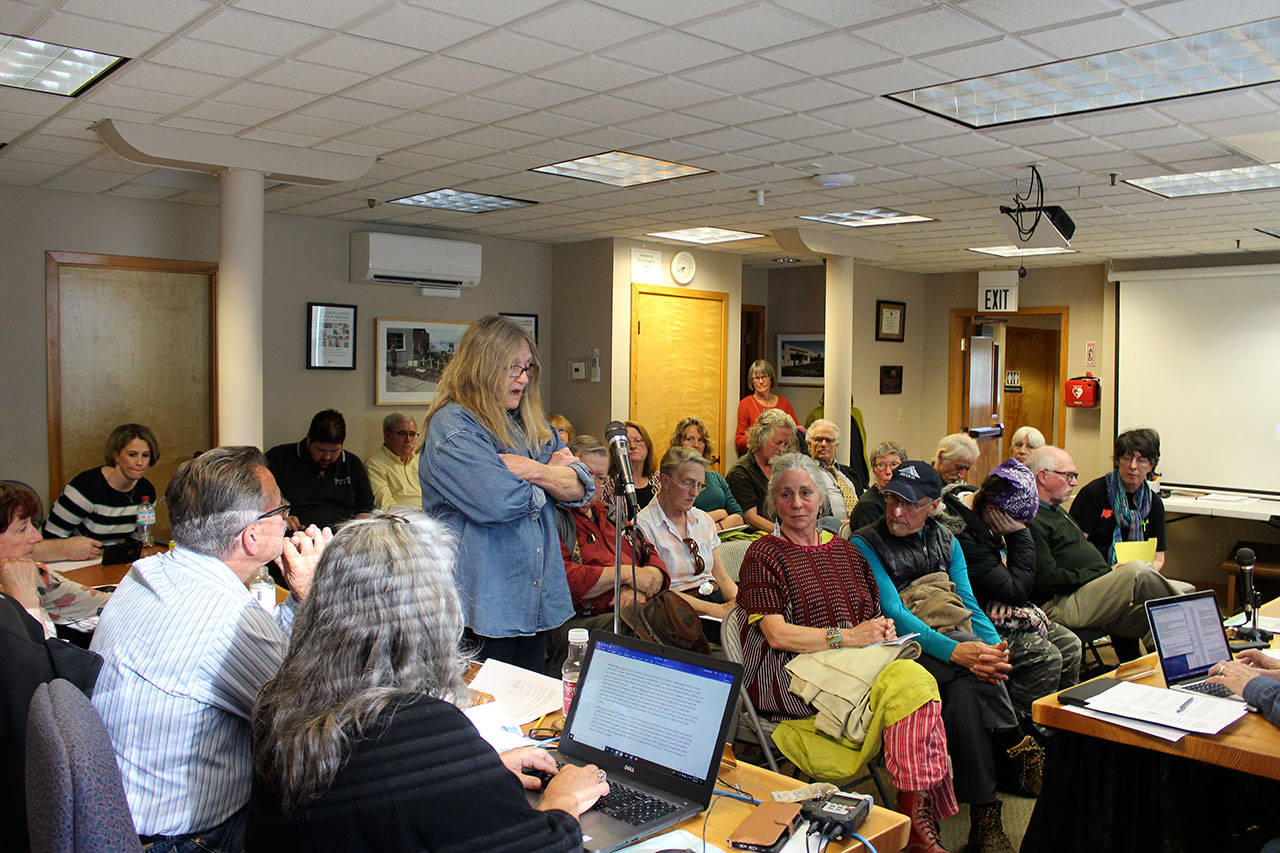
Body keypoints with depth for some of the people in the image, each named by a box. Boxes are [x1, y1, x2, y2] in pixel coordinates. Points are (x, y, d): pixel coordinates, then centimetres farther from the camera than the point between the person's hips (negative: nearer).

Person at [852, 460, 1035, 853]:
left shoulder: (946, 541, 17)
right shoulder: (864, 546, -1)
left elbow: (970, 605, 10)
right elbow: (893, 614, -13)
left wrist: (994, 648, -13)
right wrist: (955, 650, -26)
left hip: (962, 643, 4)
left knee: (966, 695, -30)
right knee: (971, 680, -34)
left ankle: (984, 820, -28)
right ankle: (1018, 746, -19)